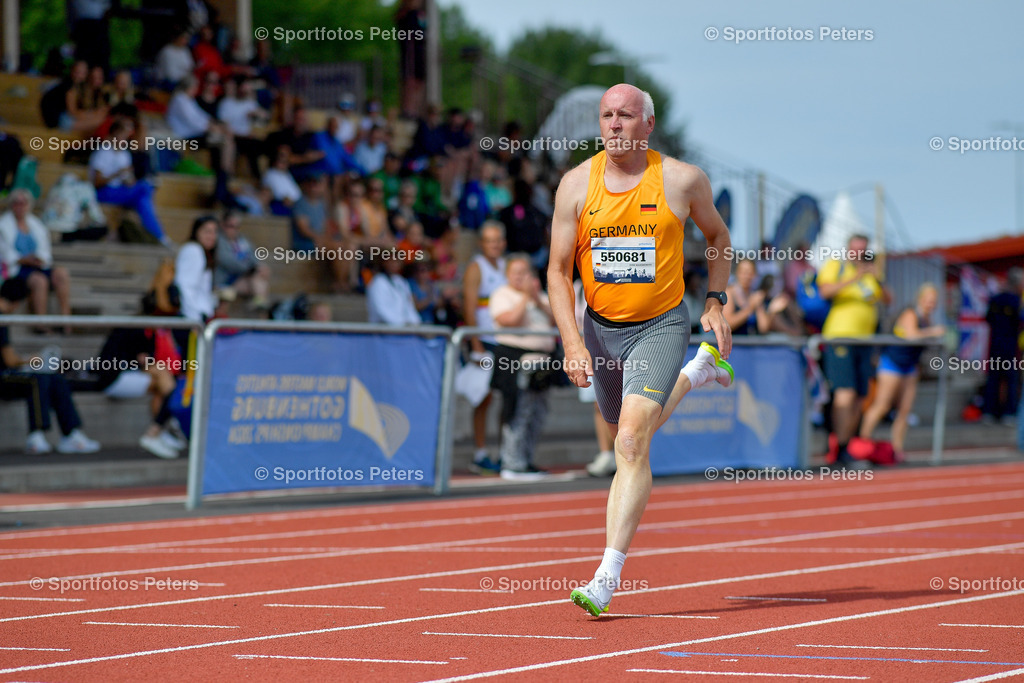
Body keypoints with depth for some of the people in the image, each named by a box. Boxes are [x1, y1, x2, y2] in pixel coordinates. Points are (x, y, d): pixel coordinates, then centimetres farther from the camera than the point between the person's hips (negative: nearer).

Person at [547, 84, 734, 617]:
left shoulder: (682, 180, -9)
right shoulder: (577, 183, -6)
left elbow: (717, 236, 11)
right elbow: (559, 270, -4)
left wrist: (715, 303, 2)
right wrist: (572, 343, -14)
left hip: (660, 327, -4)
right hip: (600, 328, 4)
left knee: (632, 440, -20)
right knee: (628, 436, 24)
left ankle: (608, 575, -21)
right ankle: (698, 373, 54)